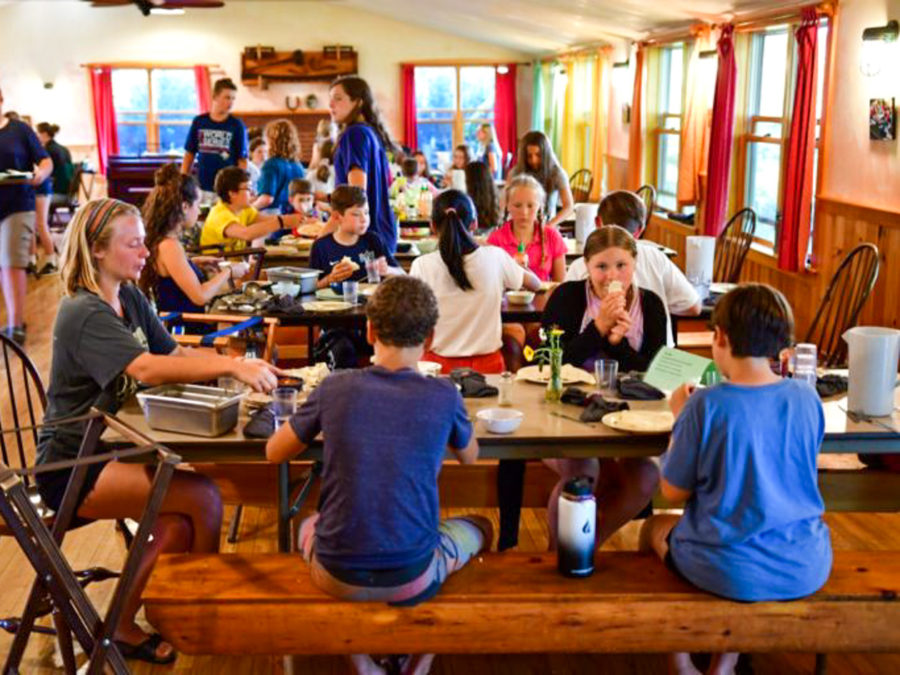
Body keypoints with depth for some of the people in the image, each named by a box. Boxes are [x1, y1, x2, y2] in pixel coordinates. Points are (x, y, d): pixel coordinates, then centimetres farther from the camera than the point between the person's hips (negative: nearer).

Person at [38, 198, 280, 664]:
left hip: (109, 447, 8)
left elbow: (174, 353, 7)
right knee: (204, 498, -20)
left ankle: (123, 626, 4)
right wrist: (232, 367, -41)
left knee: (179, 527, -17)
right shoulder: (83, 314, -19)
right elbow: (146, 368, -35)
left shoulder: (130, 298, 9)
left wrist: (242, 364, -11)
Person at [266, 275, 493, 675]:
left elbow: (273, 453, 6)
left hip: (337, 578, 1)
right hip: (411, 578, -1)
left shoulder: (335, 388, -9)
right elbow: (469, 457, 12)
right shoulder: (443, 396, -9)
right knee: (480, 528, 30)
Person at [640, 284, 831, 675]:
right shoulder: (807, 399, -6)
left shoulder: (706, 405, -20)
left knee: (655, 528, 27)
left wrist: (680, 417, 0)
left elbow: (674, 492, -9)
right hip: (807, 570, 4)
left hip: (733, 575, -4)